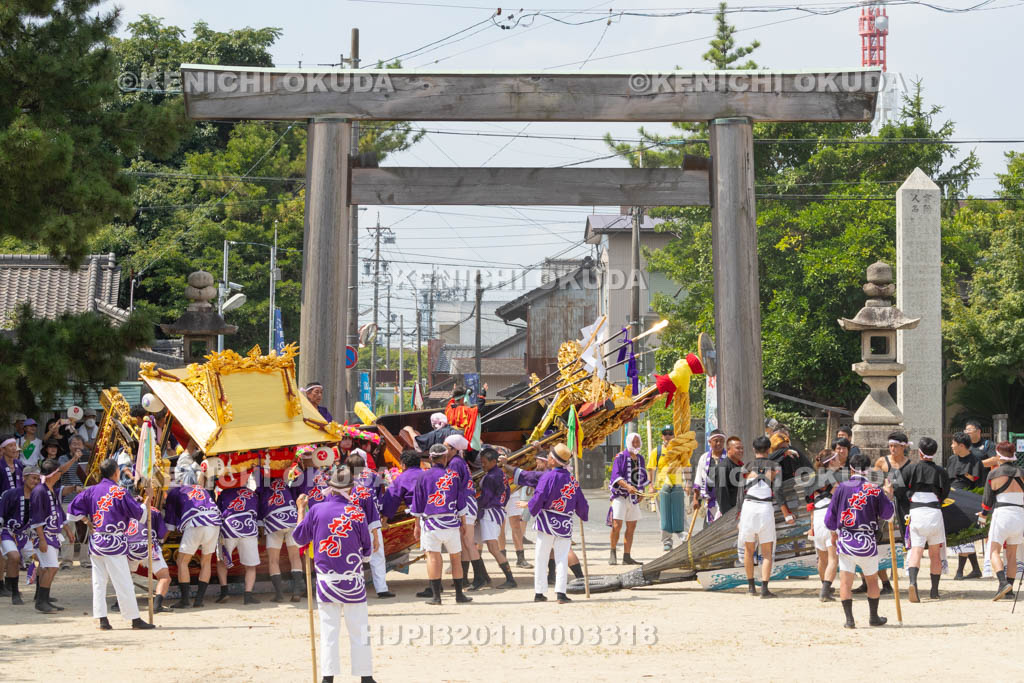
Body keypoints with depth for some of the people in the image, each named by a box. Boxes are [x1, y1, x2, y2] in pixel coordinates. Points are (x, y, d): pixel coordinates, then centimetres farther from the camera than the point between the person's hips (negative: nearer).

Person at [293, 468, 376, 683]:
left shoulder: (316, 510, -5)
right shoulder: (357, 512, -7)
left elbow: (299, 538, 9)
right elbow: (366, 549, 0)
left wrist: (301, 509, 20)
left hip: (326, 579, 1)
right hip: (353, 581, -1)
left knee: (329, 630, 6)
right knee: (359, 630, 6)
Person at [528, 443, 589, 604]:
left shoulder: (548, 477, -11)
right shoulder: (572, 479, 6)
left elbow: (538, 498, -17)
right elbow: (581, 502, 12)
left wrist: (532, 509, 2)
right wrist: (583, 515, 31)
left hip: (547, 522, -4)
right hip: (566, 524, 4)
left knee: (540, 558, 5)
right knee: (562, 559, 5)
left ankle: (539, 592, 5)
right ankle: (560, 592, -6)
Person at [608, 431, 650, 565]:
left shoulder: (641, 459, 13)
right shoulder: (620, 457, -6)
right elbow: (616, 476, -15)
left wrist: (640, 492, 14)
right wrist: (627, 486, -29)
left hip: (633, 498, 6)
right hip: (620, 496, -6)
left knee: (631, 528, 5)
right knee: (617, 526, -13)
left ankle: (626, 557, 10)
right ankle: (612, 553, 4)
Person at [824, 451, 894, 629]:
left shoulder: (842, 488, -2)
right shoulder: (875, 490, -4)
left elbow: (830, 519, 0)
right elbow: (888, 515, 4)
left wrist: (836, 531, 20)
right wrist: (888, 495, 18)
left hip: (845, 541, 0)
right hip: (867, 543, 0)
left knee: (845, 581, 2)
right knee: (872, 580, 17)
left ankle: (849, 619, -6)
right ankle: (874, 617, 25)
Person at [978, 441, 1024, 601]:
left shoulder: (994, 474, -4)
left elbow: (987, 499, 0)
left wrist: (982, 516, 16)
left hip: (1002, 514, -5)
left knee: (994, 552, -5)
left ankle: (1003, 582, -27)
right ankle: (1009, 590, 9)